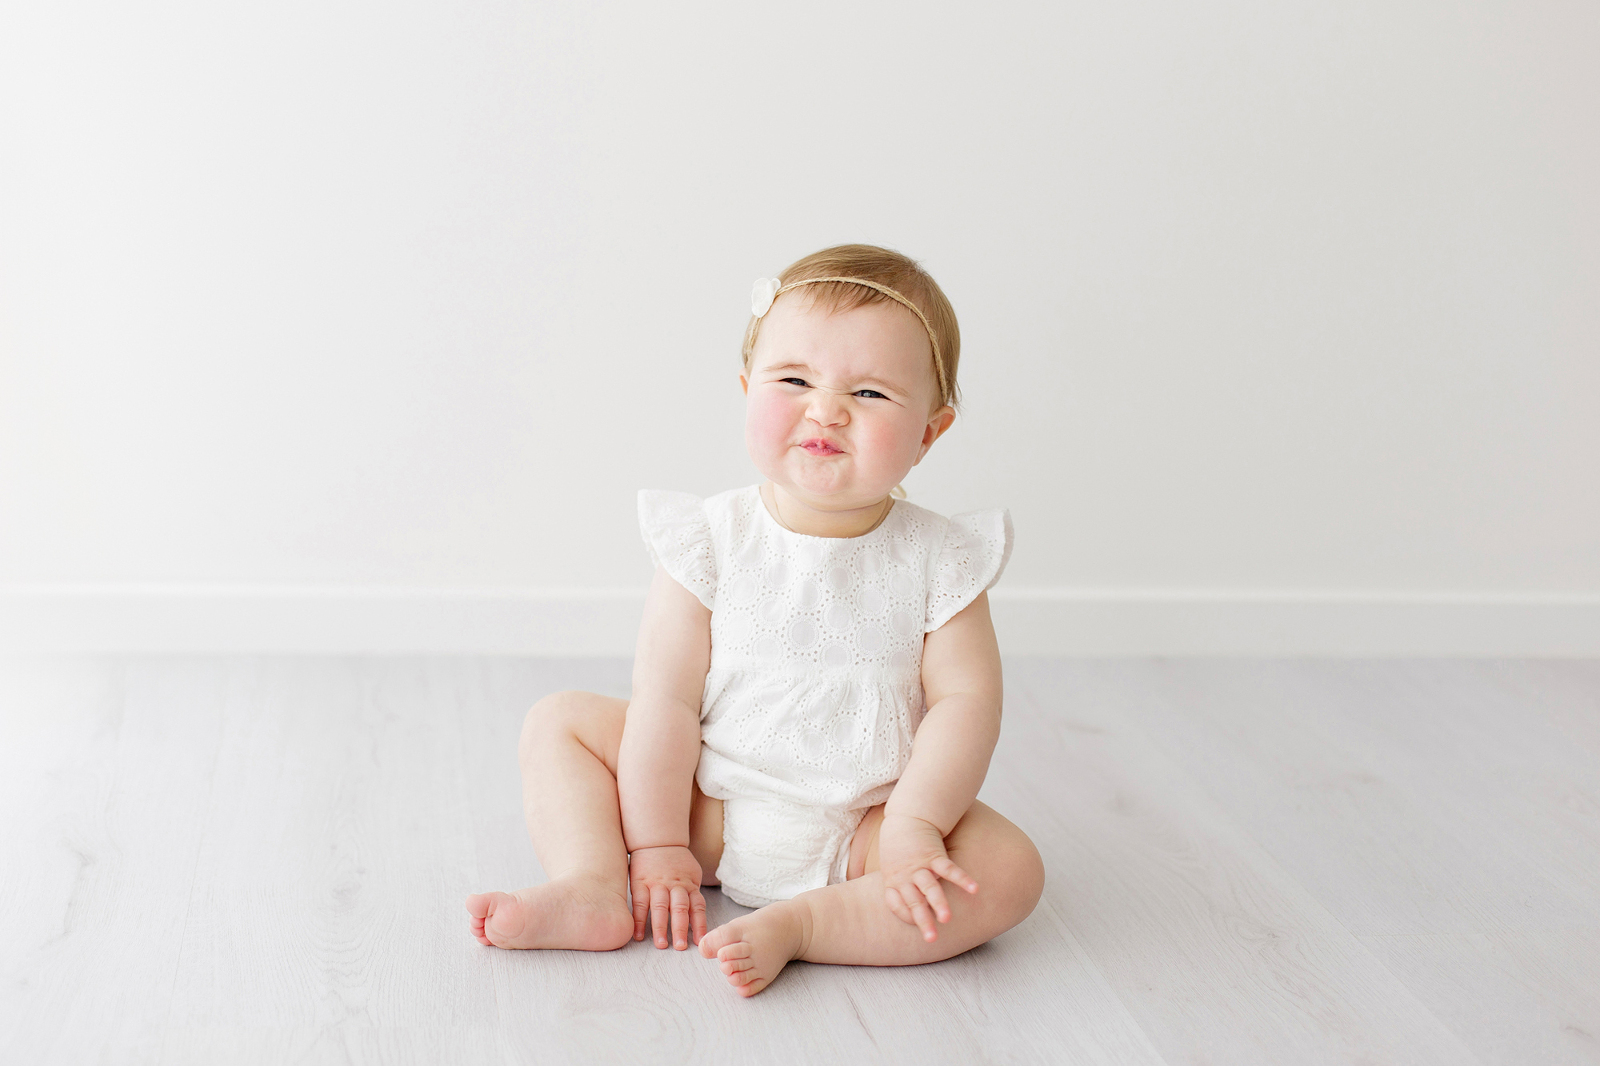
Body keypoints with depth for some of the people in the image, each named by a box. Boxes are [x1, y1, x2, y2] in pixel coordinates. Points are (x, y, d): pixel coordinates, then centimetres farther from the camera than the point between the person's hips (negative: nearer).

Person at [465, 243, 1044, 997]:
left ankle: (799, 922, -27)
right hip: (709, 811, 1)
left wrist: (913, 827, -23)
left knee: (1010, 870, -23)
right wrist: (657, 843, -14)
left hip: (860, 831, -1)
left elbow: (964, 698, -11)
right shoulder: (713, 540, -11)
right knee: (561, 719, -5)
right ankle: (594, 887, -19)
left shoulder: (936, 560, -9)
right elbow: (667, 695, -12)